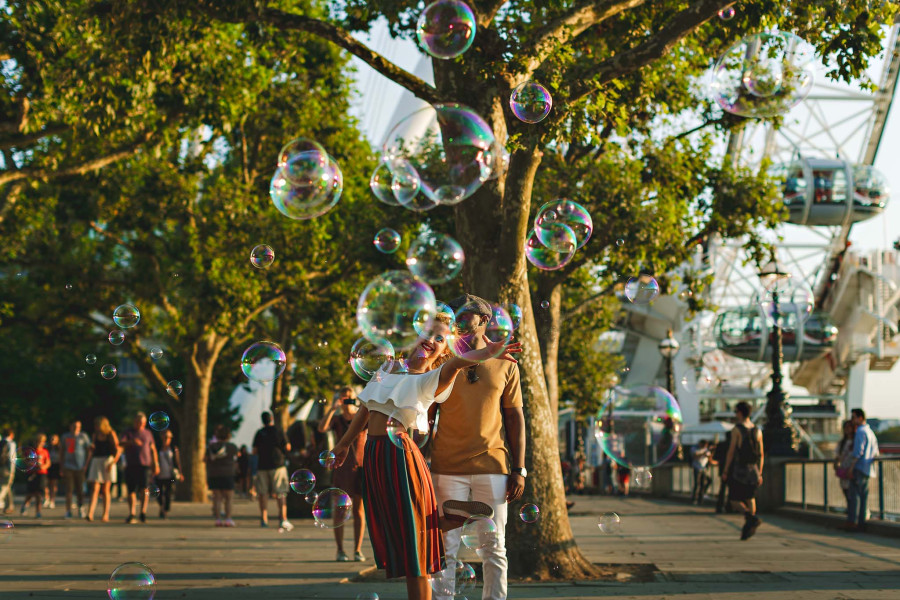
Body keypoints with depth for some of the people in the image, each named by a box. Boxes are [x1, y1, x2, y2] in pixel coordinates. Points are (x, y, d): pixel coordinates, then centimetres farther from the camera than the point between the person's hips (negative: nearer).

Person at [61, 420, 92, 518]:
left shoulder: (83, 436, 3)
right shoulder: (65, 437, 10)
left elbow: (89, 450, 5)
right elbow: (61, 452, 17)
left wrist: (86, 464, -4)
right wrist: (62, 465, 10)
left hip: (80, 467, -1)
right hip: (68, 467, 1)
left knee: (80, 490, 0)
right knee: (69, 489, -3)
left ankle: (81, 509, 14)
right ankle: (68, 511, 0)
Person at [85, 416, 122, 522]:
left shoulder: (111, 434, -2)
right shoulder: (96, 435, 10)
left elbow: (118, 450, -5)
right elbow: (91, 449, 18)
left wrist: (113, 462, -16)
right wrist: (87, 463, 11)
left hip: (108, 461, -3)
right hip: (96, 461, 3)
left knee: (106, 490, 0)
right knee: (94, 489, -9)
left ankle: (106, 514, 6)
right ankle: (90, 514, -20)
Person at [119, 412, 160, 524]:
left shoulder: (148, 434, 17)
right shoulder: (128, 433, 9)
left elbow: (153, 450, 20)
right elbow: (121, 443, -9)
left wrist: (156, 465, 14)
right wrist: (131, 442, -29)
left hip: (145, 465, 1)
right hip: (131, 466, -1)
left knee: (144, 488, -14)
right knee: (131, 490, -2)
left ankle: (143, 513, -14)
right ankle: (131, 514, 2)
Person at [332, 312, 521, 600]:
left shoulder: (430, 380, -4)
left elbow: (453, 364, -28)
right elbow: (365, 409, 27)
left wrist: (482, 354, -50)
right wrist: (344, 443, 37)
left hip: (401, 455, -6)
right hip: (374, 456, 6)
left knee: (412, 546, -5)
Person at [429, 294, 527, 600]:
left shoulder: (505, 365, 8)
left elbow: (515, 417, 9)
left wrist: (519, 470, 3)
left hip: (492, 466, 1)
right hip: (448, 468, -1)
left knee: (495, 549, 4)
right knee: (446, 548, -2)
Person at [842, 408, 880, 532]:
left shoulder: (860, 432, -10)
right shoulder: (871, 432, 19)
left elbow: (858, 452, -18)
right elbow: (876, 452, 25)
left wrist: (851, 467, -17)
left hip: (859, 467, -9)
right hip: (868, 469, 9)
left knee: (854, 494, -11)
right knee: (864, 495, 7)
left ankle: (852, 521, -17)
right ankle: (861, 523, 5)